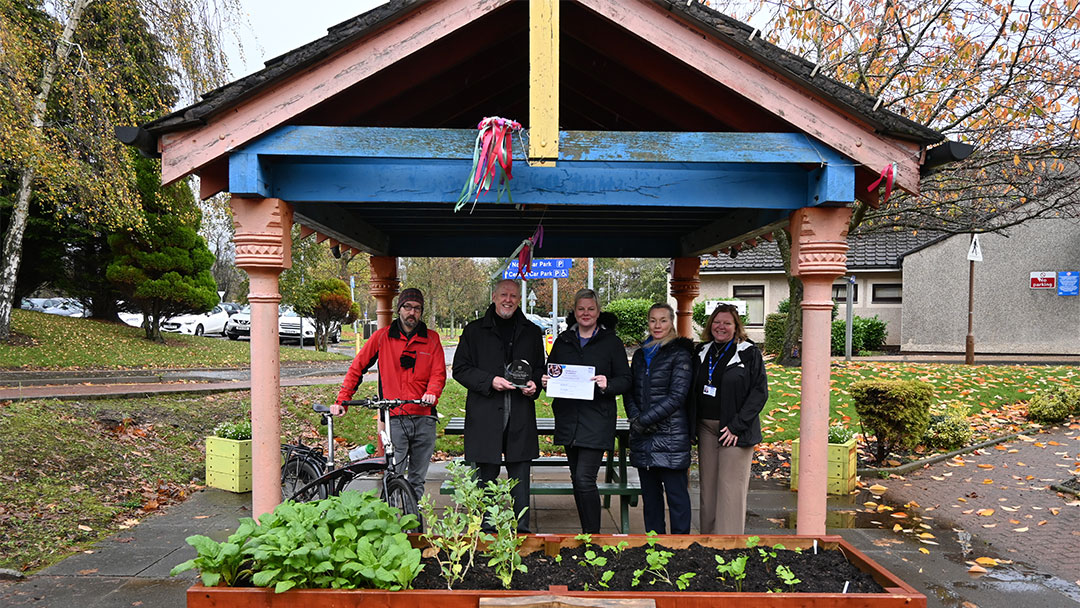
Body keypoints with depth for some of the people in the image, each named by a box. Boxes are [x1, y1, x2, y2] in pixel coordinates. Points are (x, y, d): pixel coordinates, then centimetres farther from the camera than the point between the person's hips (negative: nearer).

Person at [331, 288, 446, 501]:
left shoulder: (431, 339, 8)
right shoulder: (382, 337, 5)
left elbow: (438, 373, 3)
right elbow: (357, 368, 9)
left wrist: (431, 393, -19)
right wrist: (341, 400, 0)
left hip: (424, 418, 2)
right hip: (395, 418, -2)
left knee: (417, 480, 10)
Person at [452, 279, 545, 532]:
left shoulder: (531, 332, 13)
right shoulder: (474, 331, 6)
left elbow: (540, 368, 21)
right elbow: (460, 369, 3)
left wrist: (534, 383, -1)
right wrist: (490, 381, -12)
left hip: (521, 417, 2)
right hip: (484, 415, -1)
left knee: (520, 475, 4)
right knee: (485, 476, 4)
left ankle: (522, 528, 13)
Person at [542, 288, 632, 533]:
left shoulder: (611, 342, 1)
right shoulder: (563, 341, 12)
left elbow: (625, 380, 0)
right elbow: (550, 371, 19)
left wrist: (607, 384, -20)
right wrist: (546, 381, -3)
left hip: (597, 420, -5)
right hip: (568, 419, 5)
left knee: (584, 478, -12)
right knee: (577, 479, 11)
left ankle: (593, 533, 1)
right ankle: (586, 531, 24)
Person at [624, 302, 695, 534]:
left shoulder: (680, 354, -4)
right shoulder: (641, 354, 15)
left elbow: (677, 396, -11)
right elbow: (629, 391, 14)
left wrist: (644, 420, -13)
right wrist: (635, 417, -5)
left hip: (671, 435, -6)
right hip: (643, 437, 6)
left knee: (676, 493, -1)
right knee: (649, 493, 12)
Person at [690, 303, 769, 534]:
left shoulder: (750, 353, -3)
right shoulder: (702, 352, 12)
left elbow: (760, 392, -8)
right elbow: (692, 391, 17)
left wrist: (737, 425, -15)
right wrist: (692, 426, 5)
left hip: (735, 430, -5)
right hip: (706, 428, 5)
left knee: (731, 487, -5)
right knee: (708, 486, 8)